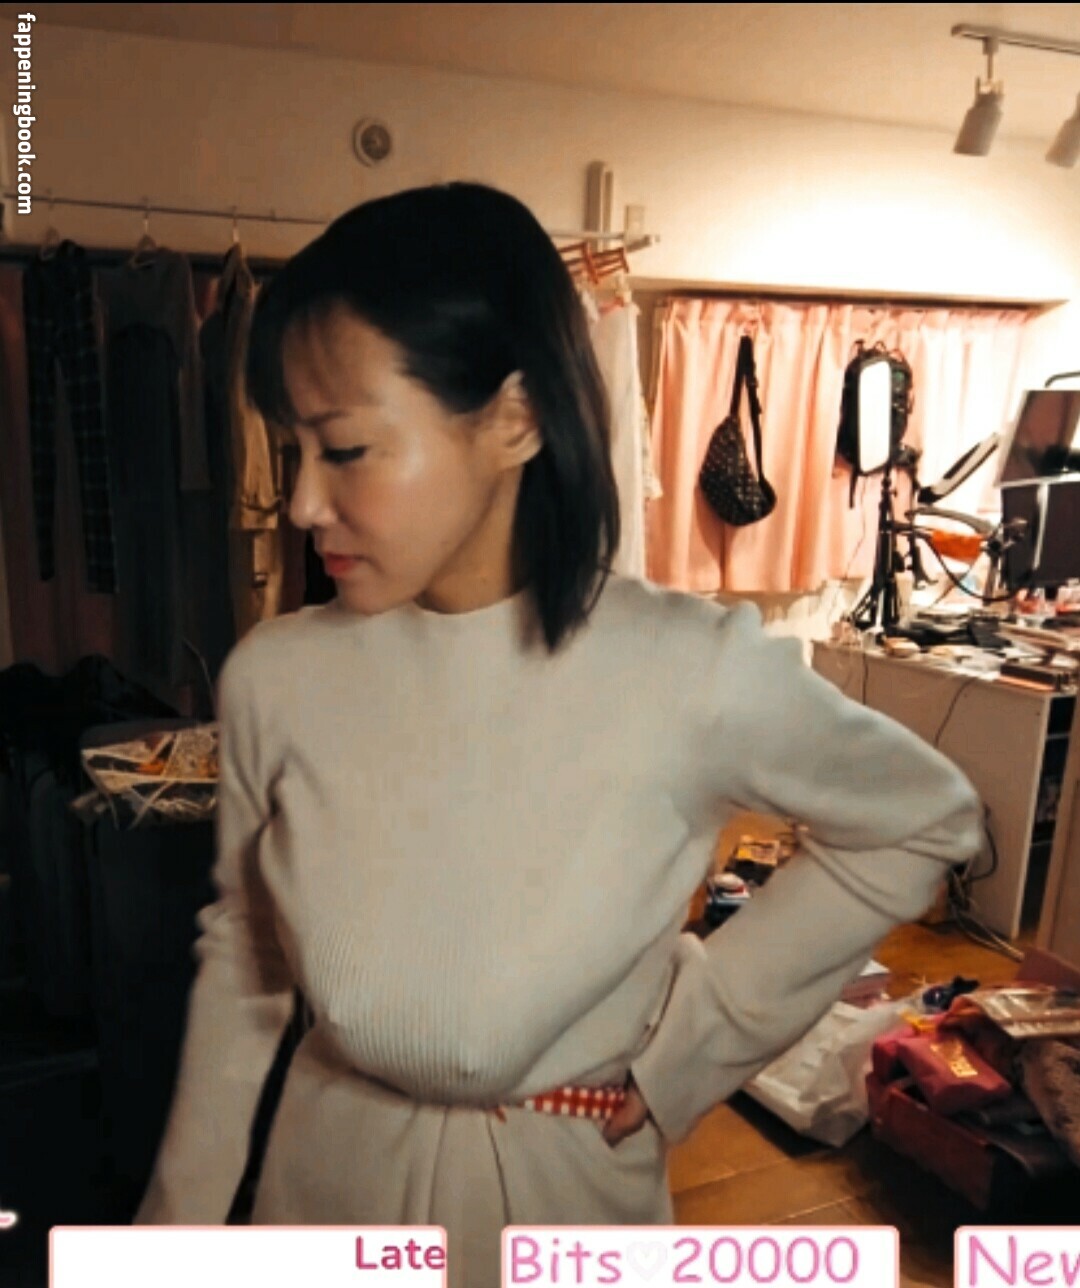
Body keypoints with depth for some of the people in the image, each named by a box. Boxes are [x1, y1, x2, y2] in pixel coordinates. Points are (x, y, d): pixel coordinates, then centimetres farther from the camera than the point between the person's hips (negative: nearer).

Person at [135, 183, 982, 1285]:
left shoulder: (694, 675, -24)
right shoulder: (274, 678, -16)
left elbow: (925, 824, -7)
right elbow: (240, 953, 0)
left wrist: (695, 1029, -10)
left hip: (568, 1191, -1)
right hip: (326, 1181, 3)